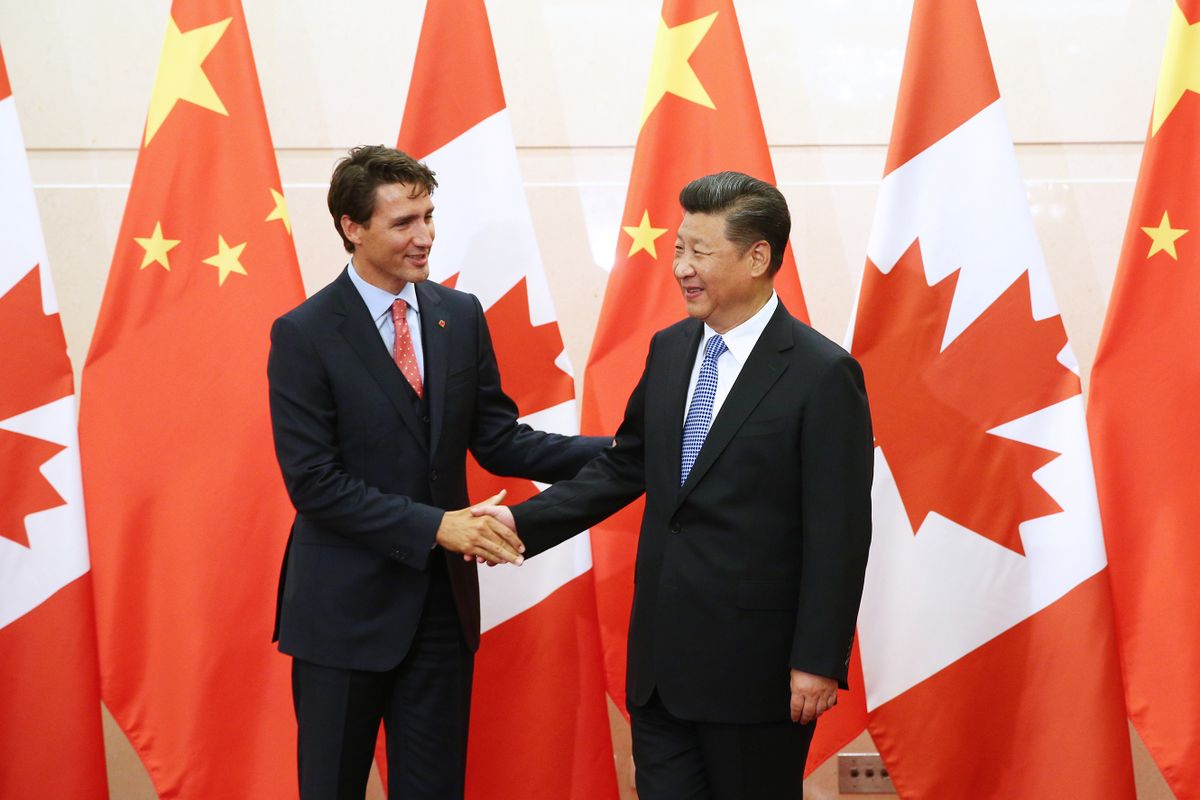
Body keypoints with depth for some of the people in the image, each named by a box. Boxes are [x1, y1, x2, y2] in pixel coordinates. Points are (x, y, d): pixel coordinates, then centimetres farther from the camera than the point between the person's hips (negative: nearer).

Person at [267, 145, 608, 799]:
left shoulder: (461, 317, 4)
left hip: (442, 601, 4)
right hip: (346, 607, -4)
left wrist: (616, 451, -9)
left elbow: (498, 439, 4)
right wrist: (436, 525, -22)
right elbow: (313, 482, -16)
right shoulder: (304, 335, -11)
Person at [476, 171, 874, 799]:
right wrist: (525, 522, 4)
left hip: (754, 668, -6)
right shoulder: (670, 350, 8)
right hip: (661, 655, 6)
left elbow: (838, 534, -13)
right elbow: (625, 466, 16)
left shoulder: (823, 374, -12)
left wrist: (818, 662, -14)